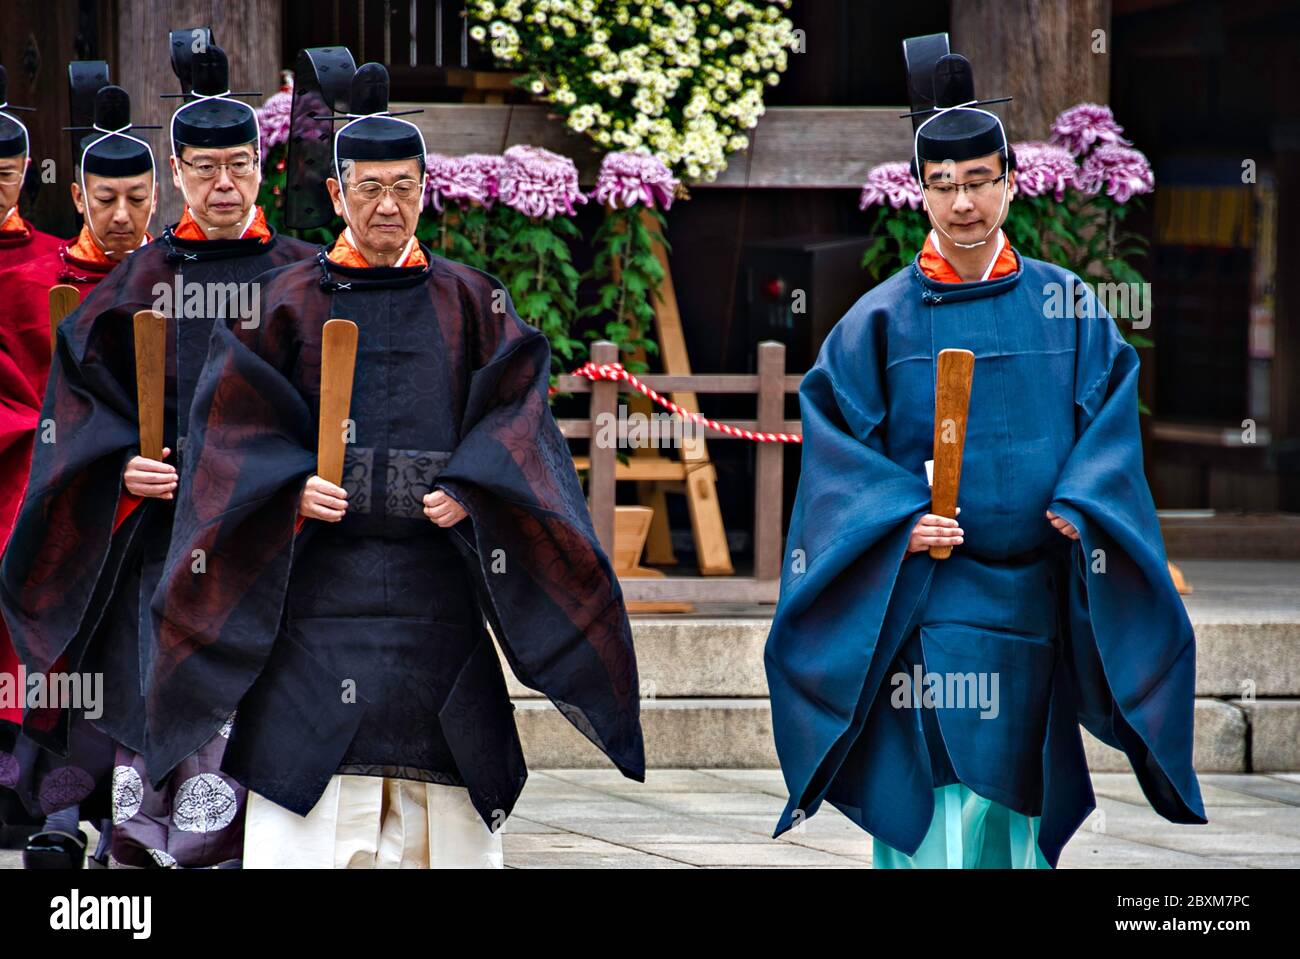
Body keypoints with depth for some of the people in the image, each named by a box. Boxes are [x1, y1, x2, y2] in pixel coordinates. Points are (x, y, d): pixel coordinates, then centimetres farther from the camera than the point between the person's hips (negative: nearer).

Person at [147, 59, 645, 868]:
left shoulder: (470, 303, 11)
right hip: (320, 580, -1)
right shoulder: (290, 302, 7)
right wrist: (294, 488, -15)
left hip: (436, 579, 1)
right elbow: (241, 421, 3)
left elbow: (512, 410, 3)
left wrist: (469, 489, -14)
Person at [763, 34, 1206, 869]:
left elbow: (1109, 418, 5)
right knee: (937, 802, -10)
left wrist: (1080, 506, -12)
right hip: (923, 603, -2)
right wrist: (897, 520, -15)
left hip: (1033, 598, 2)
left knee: (1014, 796, 9)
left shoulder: (1067, 310, 7)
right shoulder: (880, 320, 1)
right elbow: (837, 437, 0)